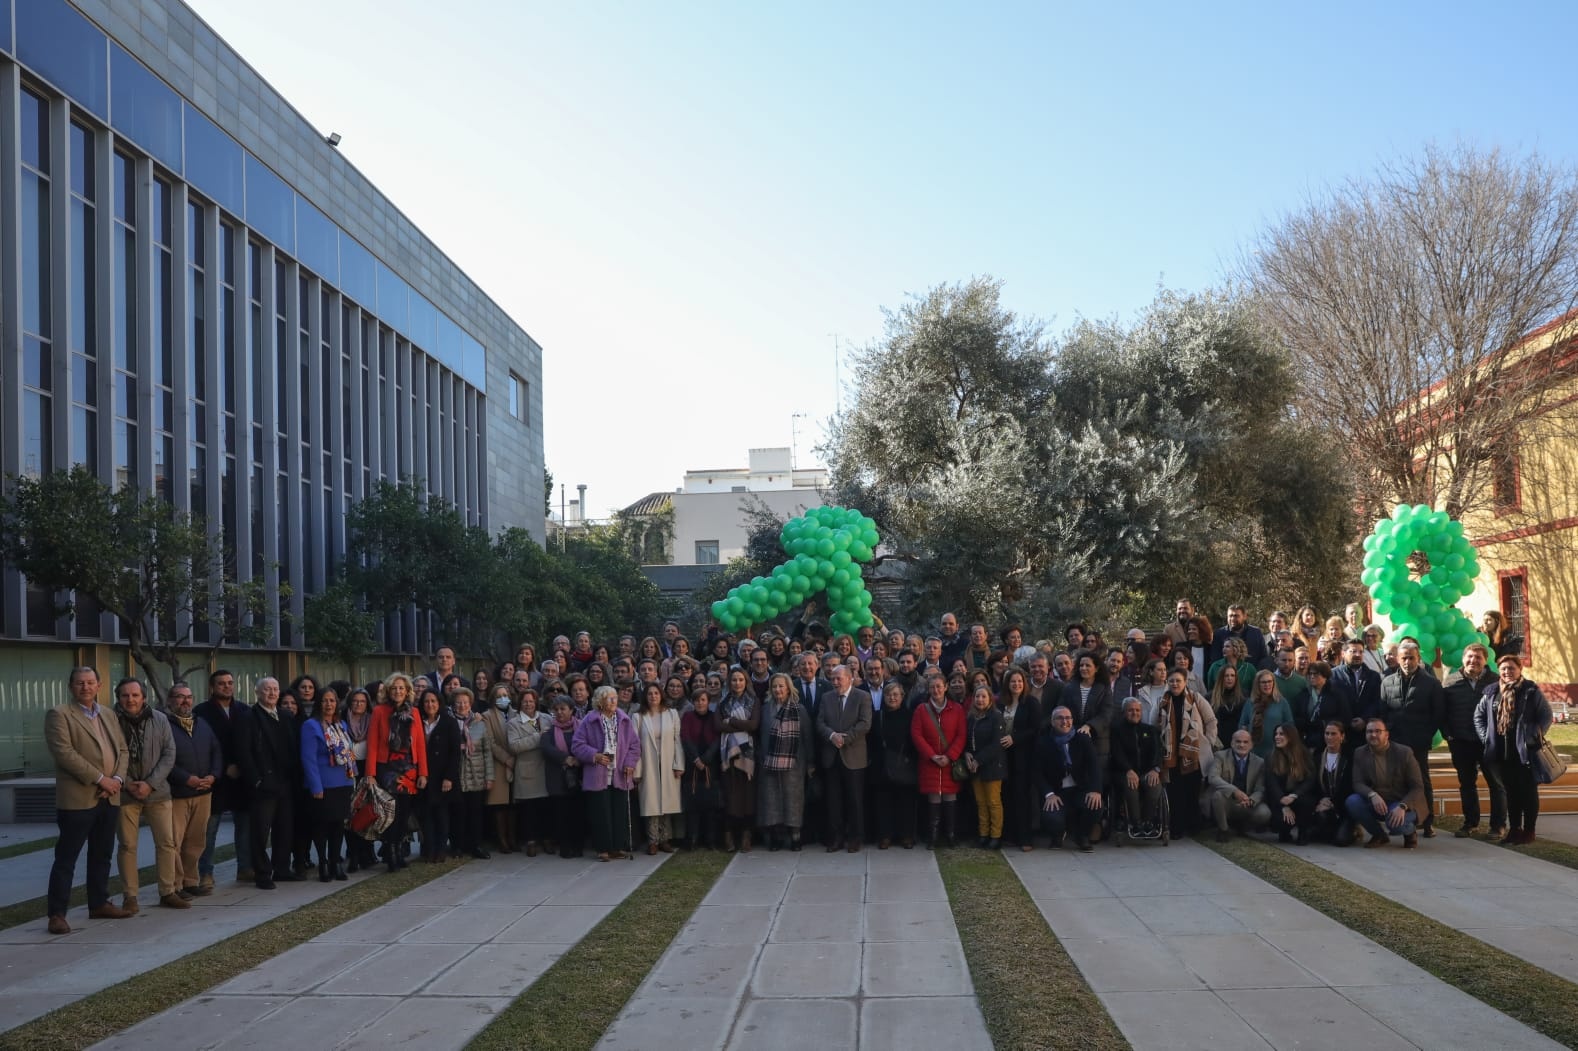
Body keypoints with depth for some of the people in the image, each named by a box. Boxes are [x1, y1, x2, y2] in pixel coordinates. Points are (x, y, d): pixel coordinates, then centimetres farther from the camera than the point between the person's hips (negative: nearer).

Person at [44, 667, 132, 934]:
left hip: (109, 798, 7)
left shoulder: (108, 716, 17)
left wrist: (117, 778, -5)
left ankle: (99, 904, 23)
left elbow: (122, 750, 14)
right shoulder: (59, 715, -4)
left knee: (101, 855, 13)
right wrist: (100, 778, -16)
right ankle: (57, 914, -2)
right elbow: (64, 752, -15)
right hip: (77, 798, -6)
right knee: (66, 857, -4)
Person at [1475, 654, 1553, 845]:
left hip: (1525, 751, -4)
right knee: (1511, 791, 12)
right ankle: (1514, 829, 20)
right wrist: (1486, 736, 4)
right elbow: (1478, 716, 15)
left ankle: (1529, 830, 10)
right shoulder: (1491, 692, 7)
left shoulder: (1531, 691, -4)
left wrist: (1535, 736, -11)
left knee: (1528, 791, 2)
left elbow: (1546, 716, -3)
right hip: (1502, 752, 4)